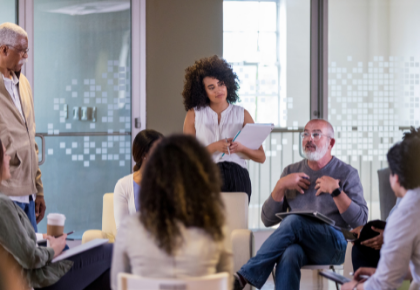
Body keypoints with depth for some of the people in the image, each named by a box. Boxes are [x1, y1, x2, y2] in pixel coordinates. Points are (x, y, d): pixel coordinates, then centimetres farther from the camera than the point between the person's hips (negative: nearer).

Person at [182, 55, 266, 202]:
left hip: (237, 178, 1)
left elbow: (261, 157, 12)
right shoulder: (194, 114, 11)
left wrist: (241, 148, -6)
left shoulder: (242, 114, 14)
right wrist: (214, 147, -8)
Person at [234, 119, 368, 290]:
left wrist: (335, 190, -11)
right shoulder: (291, 171, 19)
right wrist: (281, 185, 1)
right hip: (298, 242, 2)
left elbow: (360, 221, -2)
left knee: (294, 221, -33)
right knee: (289, 254, -37)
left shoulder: (347, 173, 10)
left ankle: (245, 276, -34)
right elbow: (268, 220, 14)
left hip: (333, 246, -2)